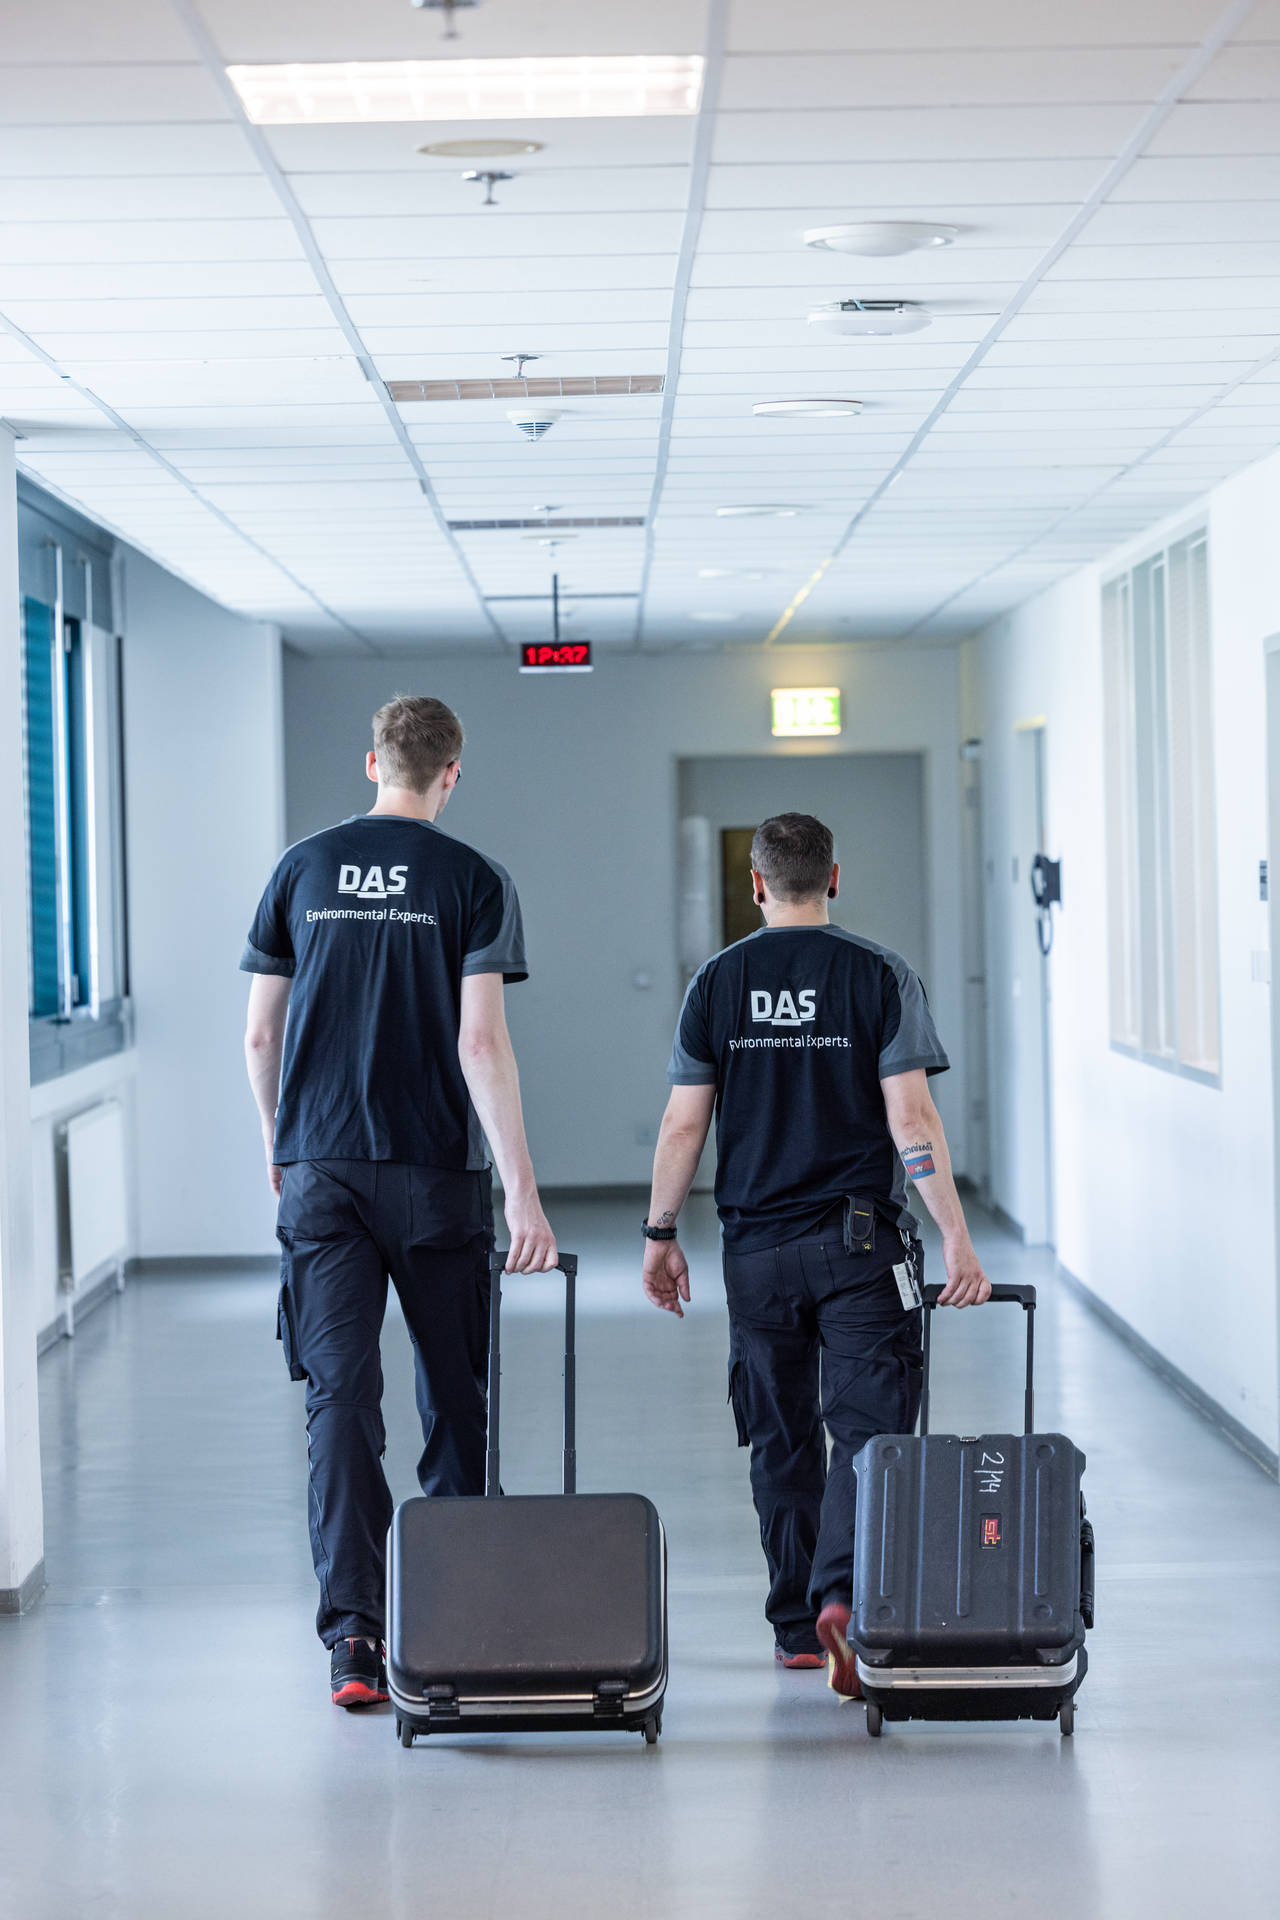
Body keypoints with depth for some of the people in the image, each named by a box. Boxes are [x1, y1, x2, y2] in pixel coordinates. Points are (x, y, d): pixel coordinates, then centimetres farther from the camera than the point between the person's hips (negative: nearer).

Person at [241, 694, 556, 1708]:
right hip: (435, 1171, -2)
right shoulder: (474, 882, -4)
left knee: (340, 1394, -1)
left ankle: (354, 1631, -11)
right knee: (457, 1395, 12)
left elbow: (261, 1033, 8)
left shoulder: (303, 870, 5)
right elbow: (482, 1042, -12)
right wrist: (523, 1190, -12)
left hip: (319, 1168, 2)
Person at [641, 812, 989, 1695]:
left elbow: (684, 1125, 2)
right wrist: (957, 1240, -8)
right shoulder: (881, 976, -3)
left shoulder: (718, 982, 2)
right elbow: (911, 1118, -10)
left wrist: (661, 1237, 11)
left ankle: (797, 1627, 19)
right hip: (862, 1242, -2)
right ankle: (842, 1596, -24)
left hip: (758, 1249, 2)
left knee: (781, 1441, 13)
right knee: (867, 1427, -3)